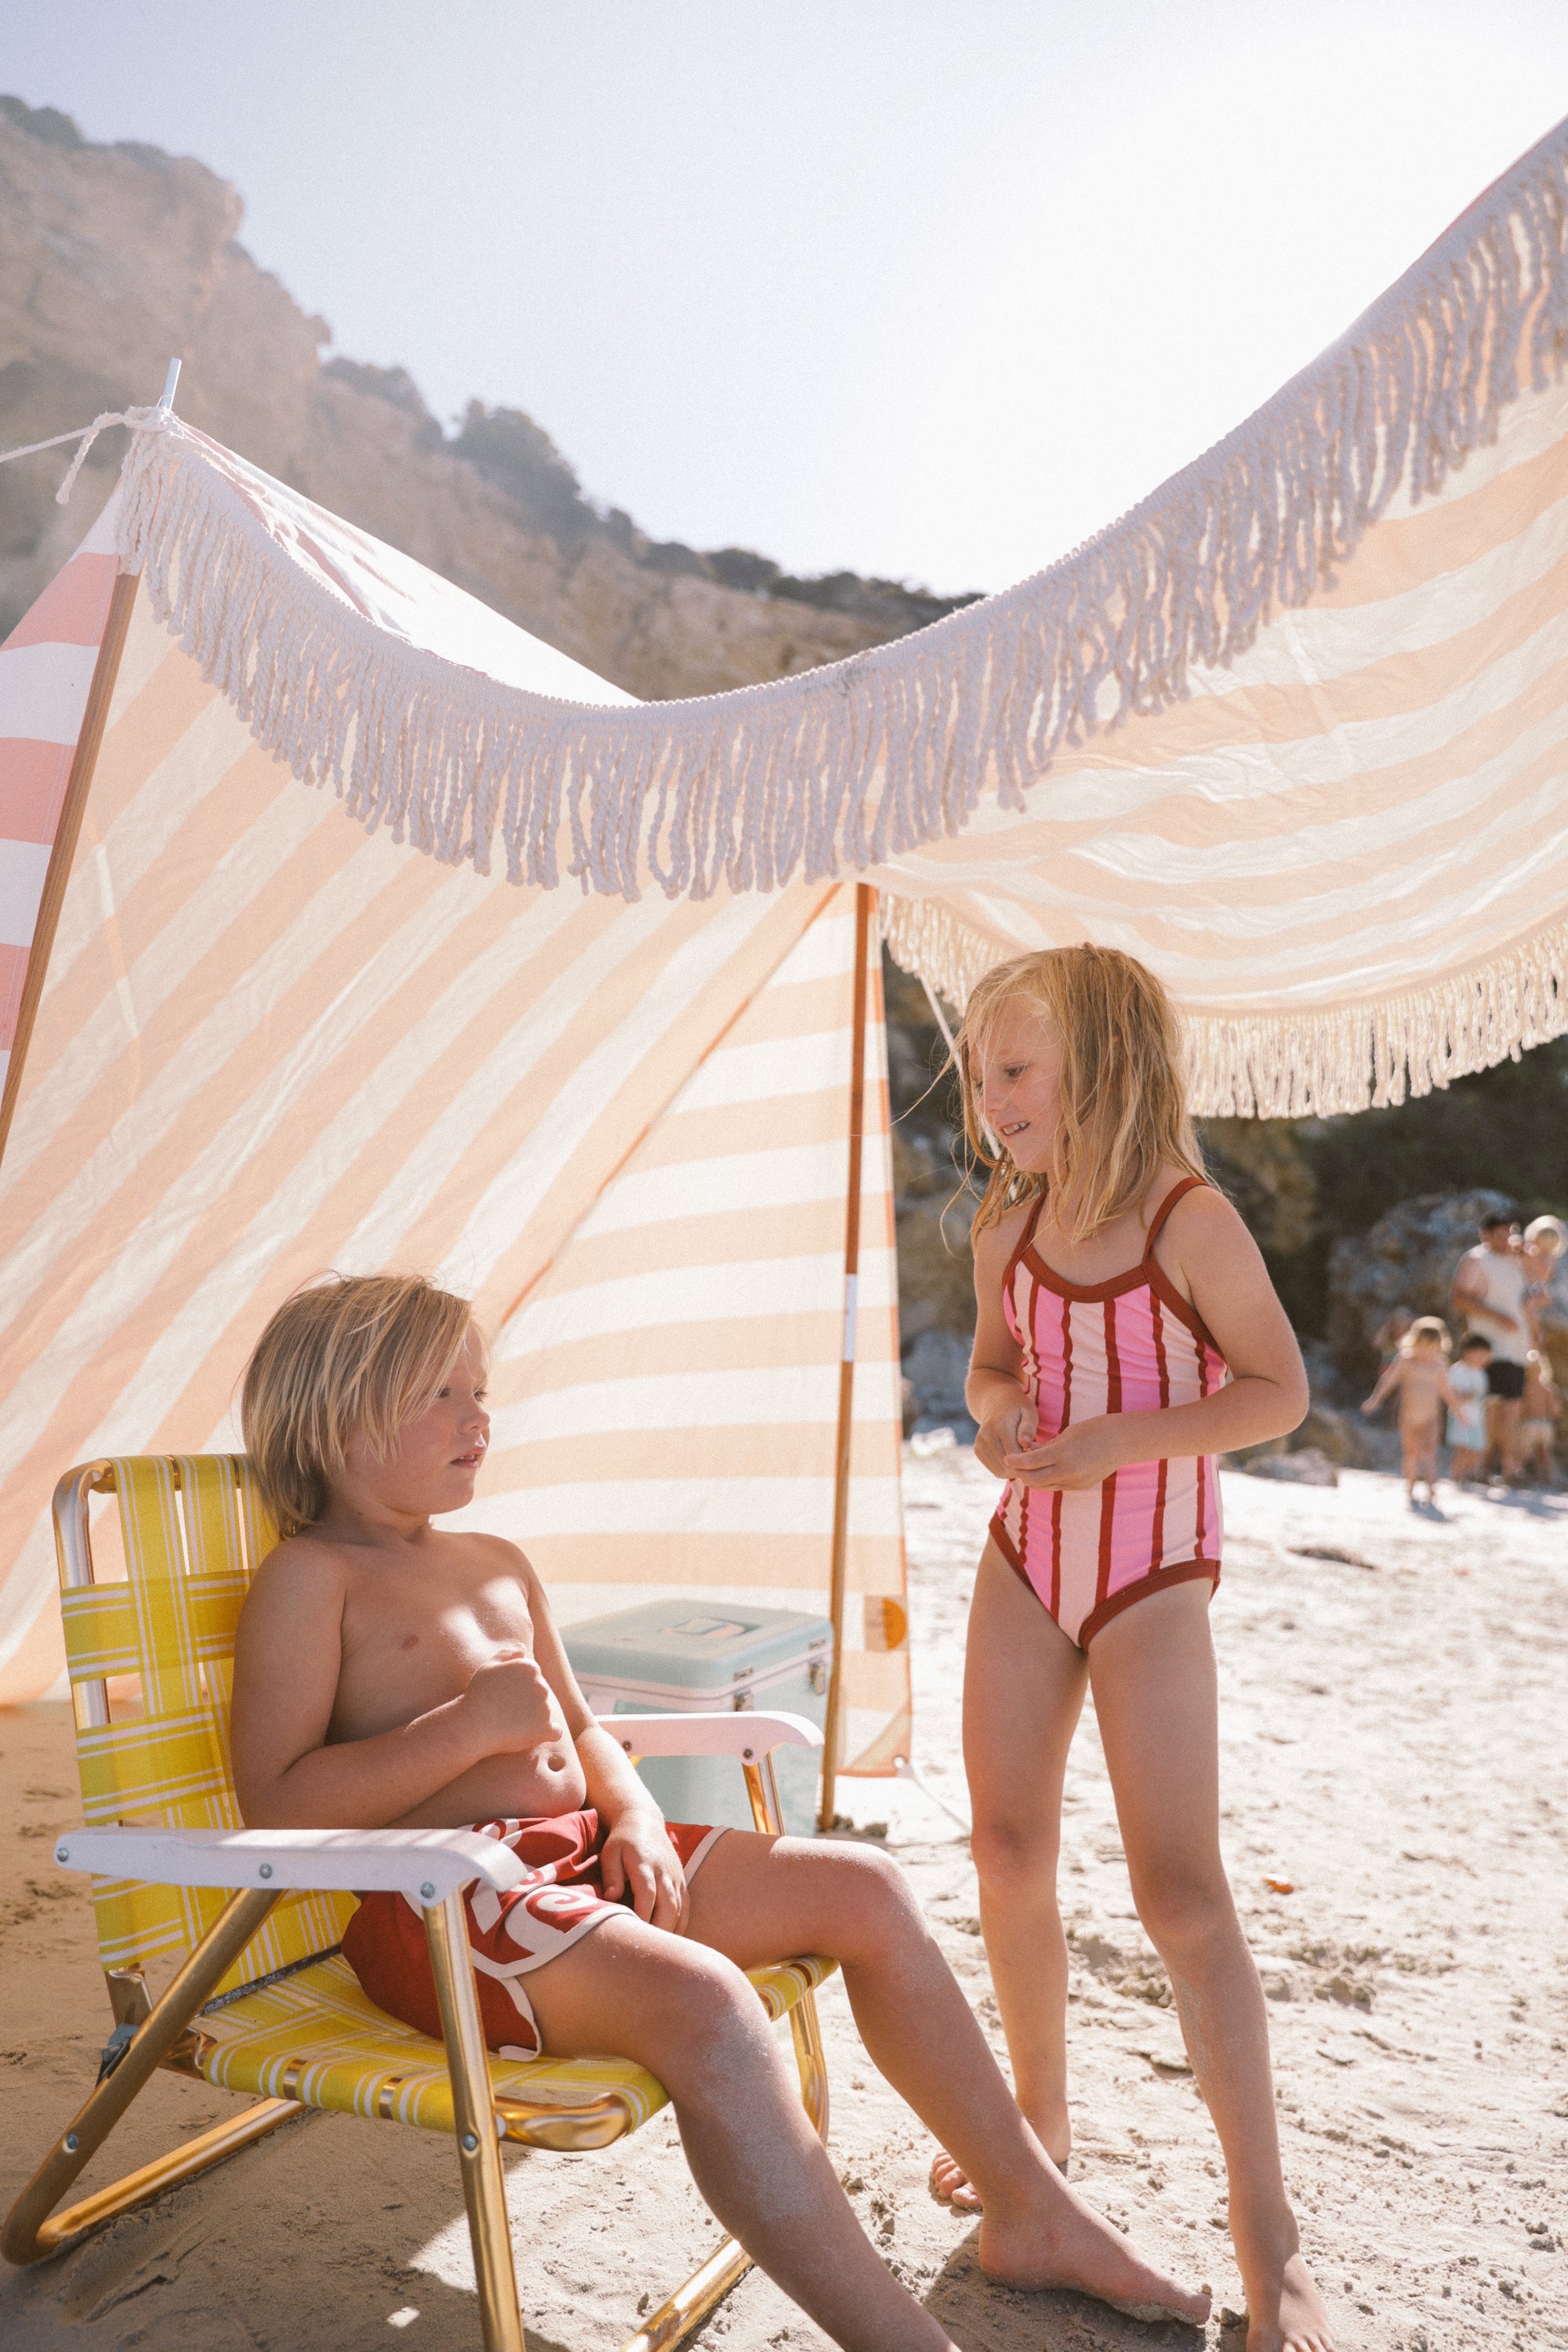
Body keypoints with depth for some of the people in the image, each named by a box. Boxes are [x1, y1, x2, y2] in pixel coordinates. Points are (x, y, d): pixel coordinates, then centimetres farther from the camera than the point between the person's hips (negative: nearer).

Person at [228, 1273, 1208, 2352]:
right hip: (444, 1905, -8)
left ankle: (1032, 2208, 13)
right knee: (701, 1998, -35)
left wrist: (634, 1813, 3)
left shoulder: (500, 1564, 19)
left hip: (576, 1857, 9)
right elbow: (276, 1805, -15)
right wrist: (469, 1725, -19)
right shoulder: (309, 1577, -6)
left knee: (864, 1886, 1)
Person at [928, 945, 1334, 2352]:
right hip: (1025, 1560, 6)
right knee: (1008, 1850, 11)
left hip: (1151, 1578, -5)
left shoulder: (1190, 1222, -15)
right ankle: (1041, 2114, 35)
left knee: (1180, 1889, -6)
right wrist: (996, 1406, -8)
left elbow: (1279, 1392, -12)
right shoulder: (1006, 1229, 1)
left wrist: (1125, 1440, -23)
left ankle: (1268, 2233, 10)